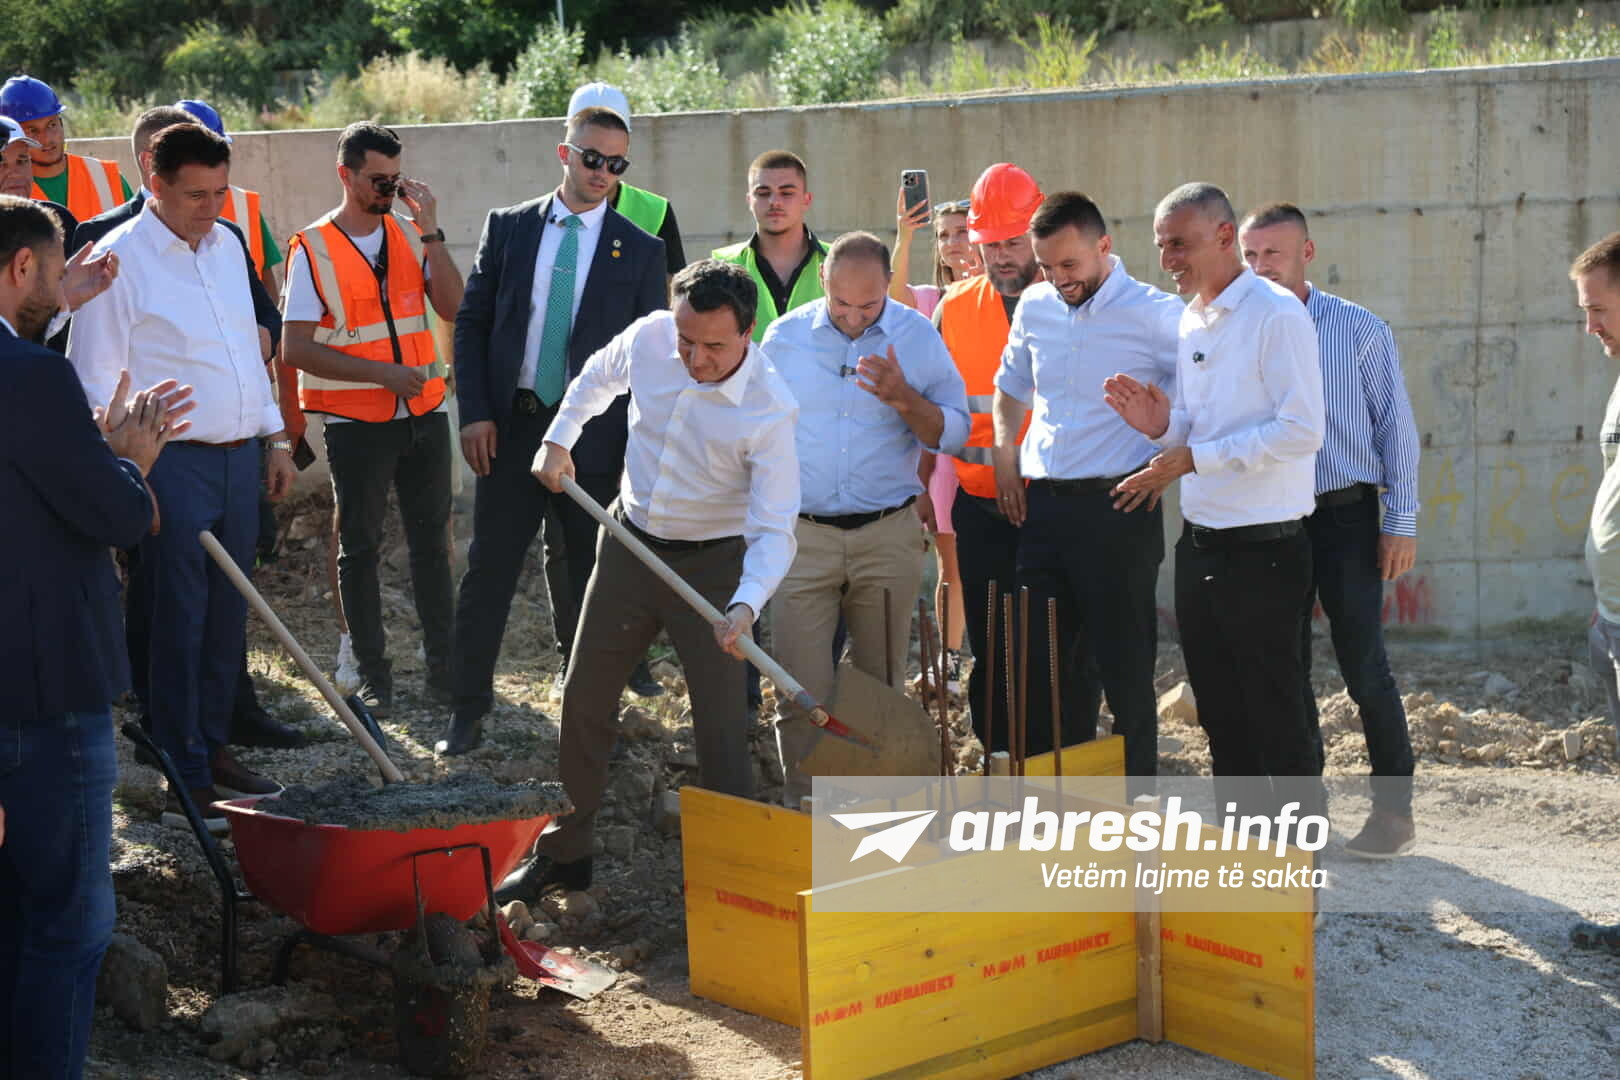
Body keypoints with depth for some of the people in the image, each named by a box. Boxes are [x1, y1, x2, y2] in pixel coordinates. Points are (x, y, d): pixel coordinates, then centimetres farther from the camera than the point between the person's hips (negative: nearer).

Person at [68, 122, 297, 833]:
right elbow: (97, 381, -10)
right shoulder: (119, 259, -10)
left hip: (239, 456, 7)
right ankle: (184, 781, 4)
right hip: (171, 463, -7)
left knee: (227, 614, 12)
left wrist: (275, 436, 18)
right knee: (176, 622, -3)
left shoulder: (226, 247, 12)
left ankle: (212, 748, 24)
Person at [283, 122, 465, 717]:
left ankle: (443, 669, 16)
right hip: (355, 421, -3)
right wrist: (384, 373, -16)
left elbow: (454, 308, -7)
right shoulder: (313, 248, -7)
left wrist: (430, 228, -13)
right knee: (360, 549, 6)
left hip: (424, 413, 4)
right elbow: (297, 348, -11)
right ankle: (373, 674, 15)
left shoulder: (409, 233, 5)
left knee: (432, 542, 8)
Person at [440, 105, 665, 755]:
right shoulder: (508, 228, 6)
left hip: (596, 439, -1)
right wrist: (474, 411, -4)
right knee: (488, 574, 4)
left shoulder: (640, 250, 2)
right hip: (510, 430, 1)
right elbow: (472, 322, 7)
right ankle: (468, 712, 15)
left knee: (596, 581, 7)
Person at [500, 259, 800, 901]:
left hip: (712, 564, -5)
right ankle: (563, 855, 29)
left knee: (720, 726, -9)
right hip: (629, 544, 5)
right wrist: (558, 442, 10)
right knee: (583, 701, 13)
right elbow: (598, 377, 14)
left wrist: (746, 605, -41)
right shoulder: (649, 337, -12)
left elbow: (774, 530, -26)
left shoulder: (770, 410, -25)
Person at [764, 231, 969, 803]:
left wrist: (904, 399, -18)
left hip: (888, 538, 0)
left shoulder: (919, 337, 0)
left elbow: (953, 434, 0)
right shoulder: (784, 337, 3)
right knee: (801, 692, -5)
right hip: (803, 536, 0)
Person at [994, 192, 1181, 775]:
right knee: (1041, 666, 11)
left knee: (1124, 671, -1)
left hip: (1117, 509, -6)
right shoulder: (1035, 306, 9)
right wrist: (1005, 457, 15)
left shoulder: (1156, 316, -9)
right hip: (1042, 506, 6)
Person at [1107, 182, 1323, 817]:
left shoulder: (1277, 316, -12)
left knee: (1277, 718, -1)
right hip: (1200, 546, 8)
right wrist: (1162, 427, -1)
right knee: (1220, 714, 15)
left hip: (1262, 550, -8)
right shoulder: (1189, 320, 13)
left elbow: (1301, 431, -20)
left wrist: (1197, 457, -20)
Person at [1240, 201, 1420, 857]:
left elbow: (1396, 426, -1)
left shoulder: (1360, 330, -2)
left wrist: (1402, 521, -5)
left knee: (1363, 667, -4)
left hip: (1345, 514, -3)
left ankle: (1393, 811, 8)